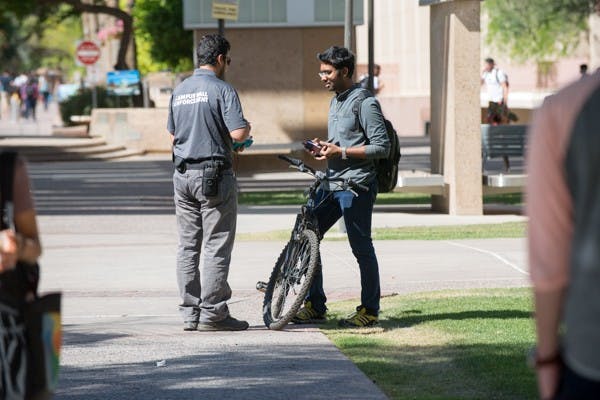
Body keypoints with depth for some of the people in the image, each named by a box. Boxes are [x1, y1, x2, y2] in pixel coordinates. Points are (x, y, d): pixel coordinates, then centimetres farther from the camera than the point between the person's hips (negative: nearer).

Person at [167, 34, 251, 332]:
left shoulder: (179, 91, 13)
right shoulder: (221, 89, -10)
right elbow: (238, 133, -19)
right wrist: (247, 130, 4)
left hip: (183, 174, 7)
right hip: (214, 174, -7)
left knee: (187, 246, 9)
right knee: (216, 246, -2)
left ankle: (190, 313, 10)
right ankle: (211, 313, -3)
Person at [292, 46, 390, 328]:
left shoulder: (365, 104, -11)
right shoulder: (335, 102, 18)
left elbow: (382, 147, -16)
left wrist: (340, 152, -18)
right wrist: (325, 146, 8)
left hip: (356, 186, -9)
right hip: (331, 184, 9)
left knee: (361, 248, -2)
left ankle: (369, 311, 8)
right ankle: (315, 306, 12)